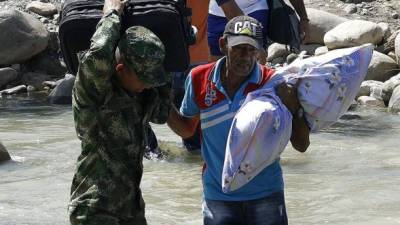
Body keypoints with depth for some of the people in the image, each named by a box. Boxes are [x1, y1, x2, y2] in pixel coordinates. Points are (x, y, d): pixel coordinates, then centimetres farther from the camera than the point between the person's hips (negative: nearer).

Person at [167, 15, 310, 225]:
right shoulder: (199, 79, -3)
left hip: (265, 194, -1)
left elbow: (301, 145, -5)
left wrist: (294, 108, -21)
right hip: (218, 196, 1)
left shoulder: (274, 84, -9)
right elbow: (186, 129, 13)